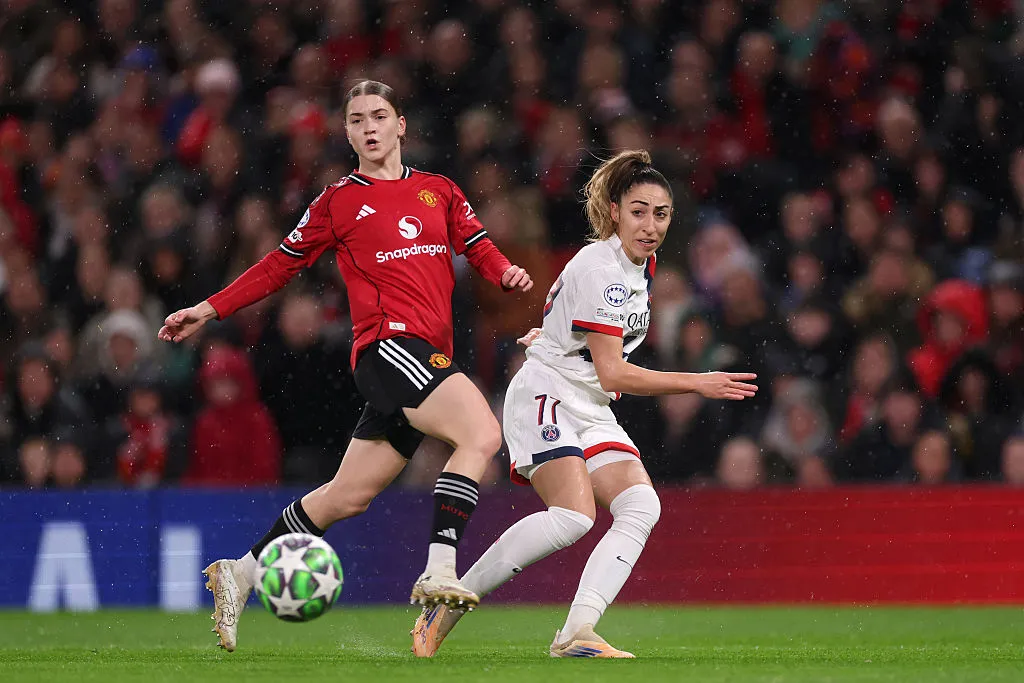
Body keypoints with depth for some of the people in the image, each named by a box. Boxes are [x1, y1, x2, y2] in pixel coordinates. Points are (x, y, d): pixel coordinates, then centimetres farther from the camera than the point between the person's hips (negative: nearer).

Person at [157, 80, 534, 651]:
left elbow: (478, 245, 14)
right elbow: (282, 265, 15)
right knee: (482, 434, -27)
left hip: (430, 357, 5)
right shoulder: (339, 201, 9)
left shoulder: (439, 191, 20)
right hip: (388, 342, -5)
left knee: (348, 496, 9)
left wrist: (506, 271, -9)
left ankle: (240, 574, 22)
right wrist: (209, 310, 12)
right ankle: (440, 573, -31)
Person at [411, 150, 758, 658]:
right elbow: (613, 373, -22)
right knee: (573, 517, -27)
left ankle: (577, 634, -24)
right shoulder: (599, 268, -18)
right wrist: (698, 384, -22)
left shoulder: (640, 264, 10)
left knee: (640, 506, -15)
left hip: (591, 414, 9)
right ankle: (447, 607, -16)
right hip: (544, 398, -9)